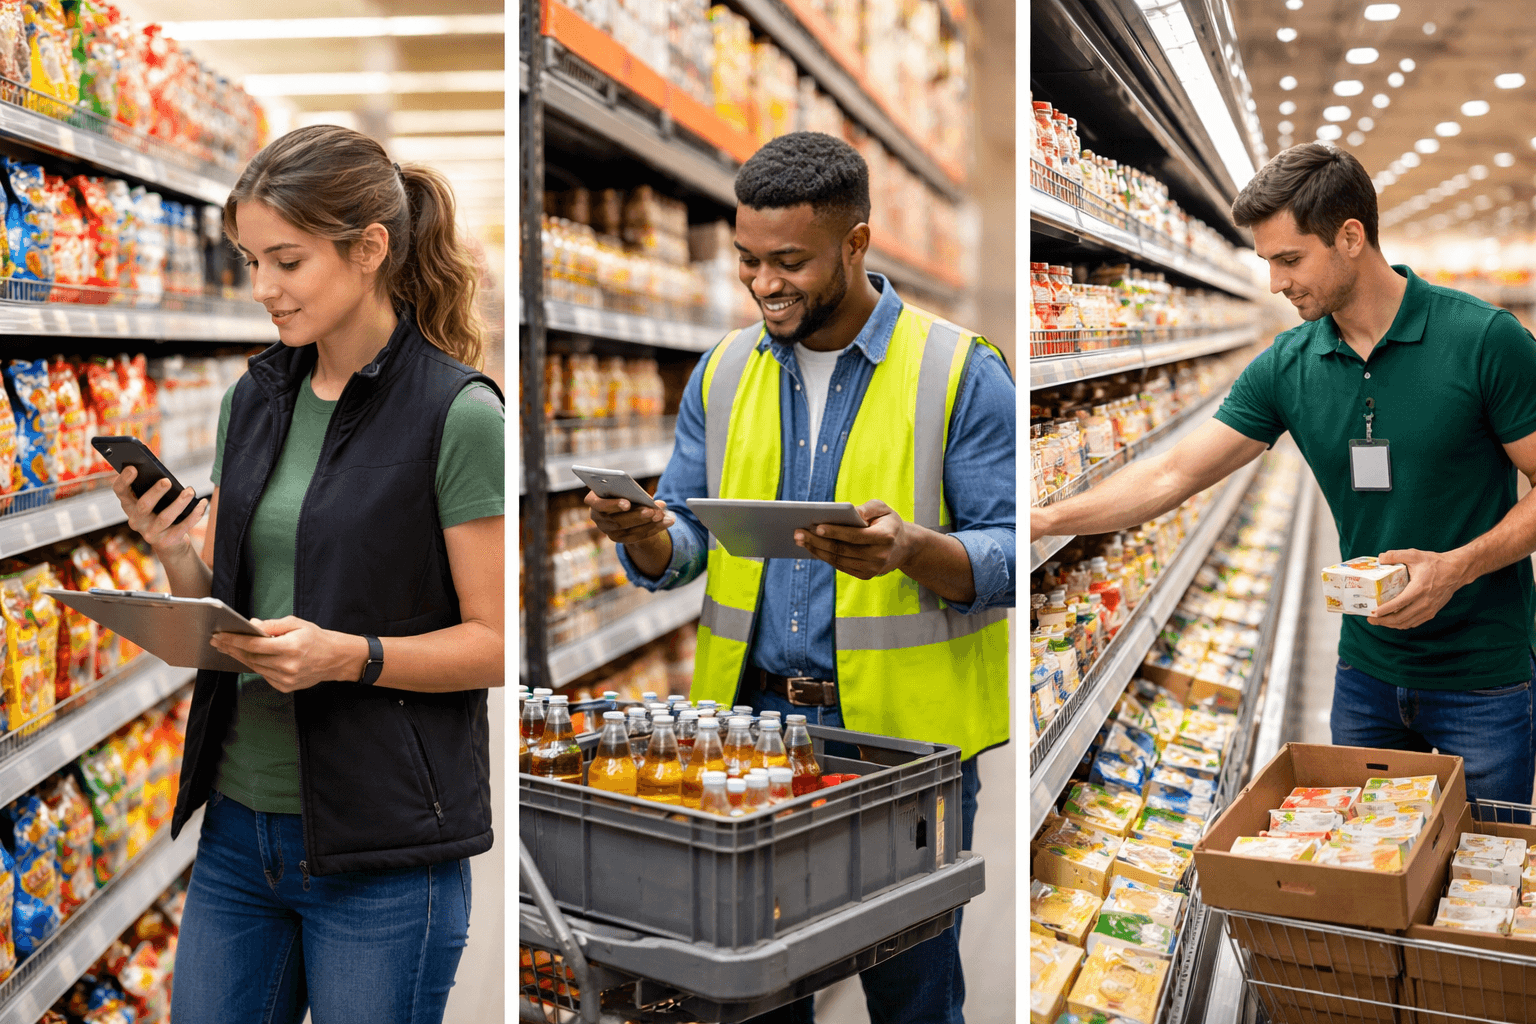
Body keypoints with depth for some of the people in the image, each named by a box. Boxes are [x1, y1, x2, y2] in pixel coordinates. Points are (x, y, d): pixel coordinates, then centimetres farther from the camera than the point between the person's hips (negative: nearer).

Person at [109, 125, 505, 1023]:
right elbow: (222, 603, 13)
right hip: (242, 818, 6)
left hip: (385, 850, -6)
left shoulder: (459, 414, -13)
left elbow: (495, 640, -11)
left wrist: (352, 655, -25)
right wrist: (168, 544, -6)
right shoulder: (254, 400, 8)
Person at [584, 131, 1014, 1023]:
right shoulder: (725, 371, 8)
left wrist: (911, 549, -29)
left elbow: (1008, 556, -9)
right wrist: (645, 533, -14)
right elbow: (684, 548, 9)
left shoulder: (960, 371, -6)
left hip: (904, 736, -4)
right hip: (750, 718, 4)